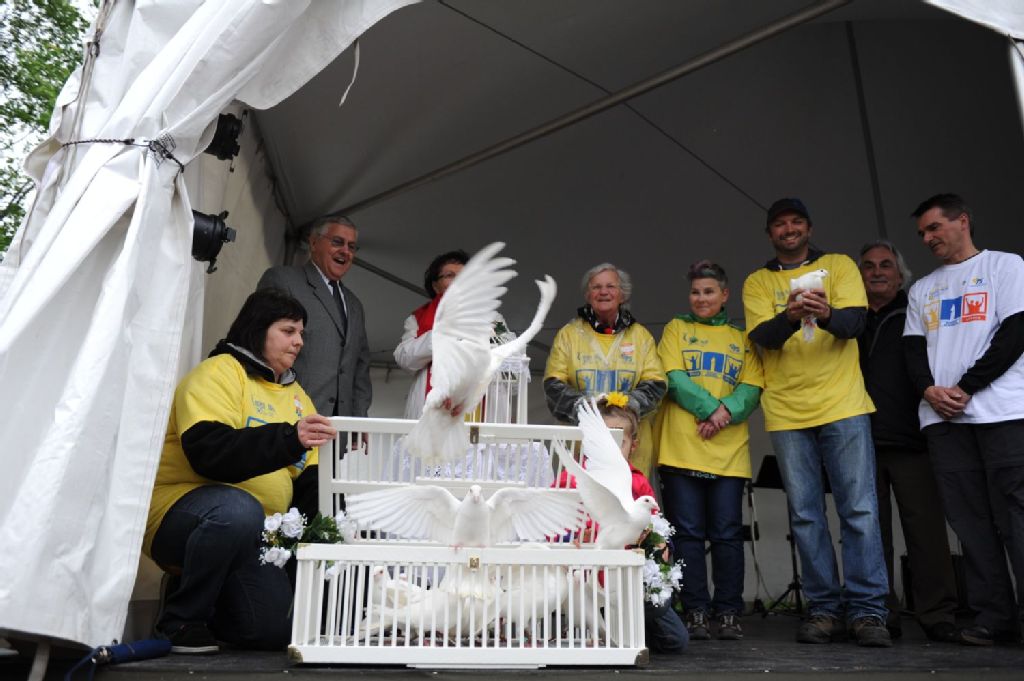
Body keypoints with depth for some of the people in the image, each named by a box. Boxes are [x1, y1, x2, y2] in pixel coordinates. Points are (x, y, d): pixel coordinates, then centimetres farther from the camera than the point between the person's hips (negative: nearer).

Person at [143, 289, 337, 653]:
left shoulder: (296, 394, 12)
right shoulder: (218, 372, -9)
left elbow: (308, 480, 7)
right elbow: (208, 451, -26)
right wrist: (289, 439, -36)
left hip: (252, 536, 6)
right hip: (180, 511, -6)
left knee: (277, 630, -8)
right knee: (237, 508, -38)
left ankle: (207, 601, 22)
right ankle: (181, 619, -12)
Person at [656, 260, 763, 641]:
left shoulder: (742, 339, 17)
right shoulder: (677, 329, 13)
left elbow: (753, 387, 6)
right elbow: (673, 378, -1)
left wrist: (727, 412, -12)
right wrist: (710, 408, -12)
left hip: (729, 451, 1)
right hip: (681, 448, -1)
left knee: (727, 534, 3)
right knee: (688, 532, 1)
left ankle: (728, 613, 13)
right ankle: (695, 612, 10)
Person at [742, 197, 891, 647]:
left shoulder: (839, 266, 10)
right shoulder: (758, 282, 11)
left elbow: (855, 321, -5)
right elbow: (762, 336, -5)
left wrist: (826, 315, -29)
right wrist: (791, 316, -27)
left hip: (844, 406, -1)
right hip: (787, 412, 1)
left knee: (860, 509, -3)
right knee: (805, 515, 4)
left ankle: (867, 611, 6)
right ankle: (825, 610, 14)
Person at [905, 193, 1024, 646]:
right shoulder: (922, 289, 24)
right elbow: (914, 349, 15)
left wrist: (966, 388, -9)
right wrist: (929, 389, -5)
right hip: (942, 418, 4)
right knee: (971, 520, 1)